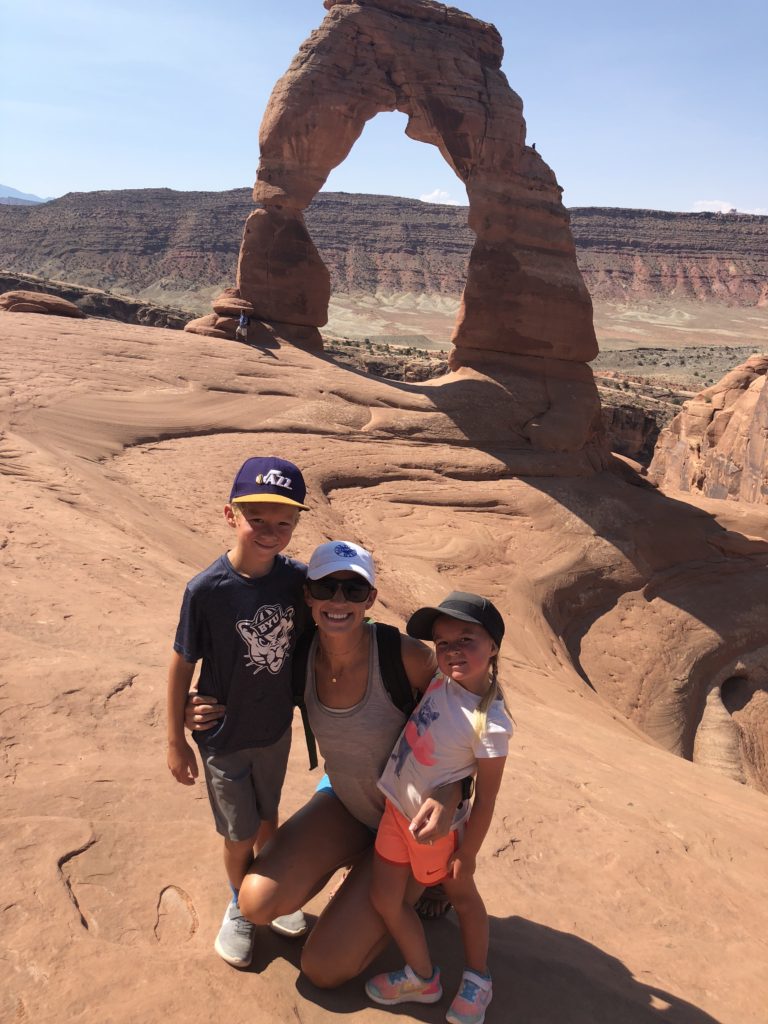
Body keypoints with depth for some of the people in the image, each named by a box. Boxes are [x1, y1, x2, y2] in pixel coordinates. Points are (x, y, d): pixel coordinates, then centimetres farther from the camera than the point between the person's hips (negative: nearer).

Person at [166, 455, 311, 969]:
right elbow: (182, 666, -15)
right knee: (240, 834, 17)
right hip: (225, 738, -3)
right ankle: (240, 907, 47)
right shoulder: (206, 590, -26)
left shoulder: (297, 578, -16)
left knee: (268, 819, 25)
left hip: (277, 728, 3)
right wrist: (176, 740, -8)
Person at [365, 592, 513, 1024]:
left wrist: (466, 854, -11)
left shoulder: (490, 726, -29)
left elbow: (485, 799, -19)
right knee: (386, 897, 15)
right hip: (396, 806, 6)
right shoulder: (441, 679, -12)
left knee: (462, 895, 19)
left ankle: (477, 981, 44)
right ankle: (422, 978, 38)